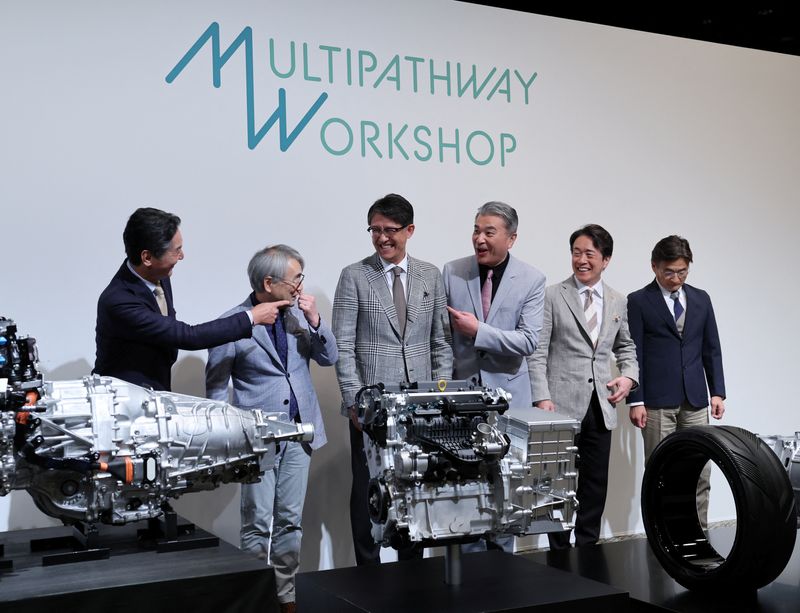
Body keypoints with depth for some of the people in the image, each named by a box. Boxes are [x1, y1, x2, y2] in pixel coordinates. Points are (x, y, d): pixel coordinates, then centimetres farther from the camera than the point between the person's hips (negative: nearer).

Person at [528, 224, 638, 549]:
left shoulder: (618, 302, 10)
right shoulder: (552, 296, -2)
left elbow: (626, 347, 22)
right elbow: (538, 352, -5)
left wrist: (629, 376, 2)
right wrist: (541, 398, -14)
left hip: (600, 408, 4)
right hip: (562, 406, -4)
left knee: (595, 485, 9)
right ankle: (559, 553, 16)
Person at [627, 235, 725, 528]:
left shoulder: (701, 299, 12)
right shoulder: (639, 301, -1)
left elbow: (712, 349, 14)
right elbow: (634, 354, -4)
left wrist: (717, 392, 7)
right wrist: (636, 401, -9)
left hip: (696, 399, 4)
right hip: (657, 402, -4)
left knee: (700, 473, 3)